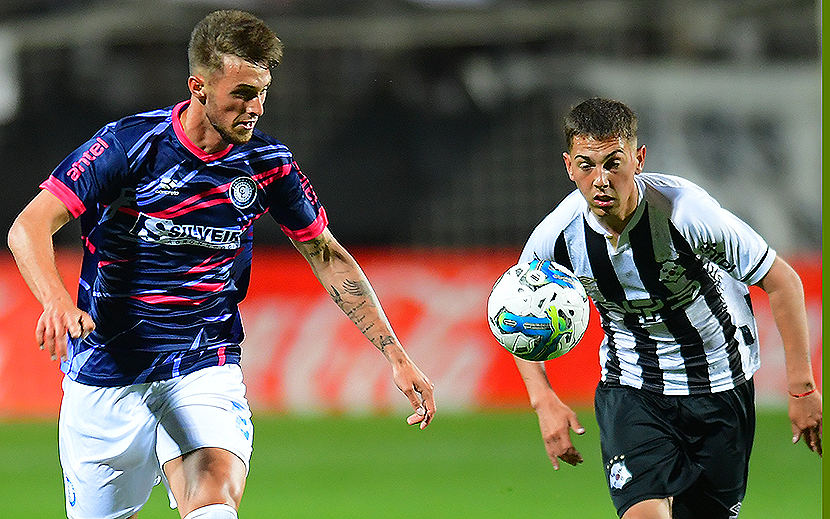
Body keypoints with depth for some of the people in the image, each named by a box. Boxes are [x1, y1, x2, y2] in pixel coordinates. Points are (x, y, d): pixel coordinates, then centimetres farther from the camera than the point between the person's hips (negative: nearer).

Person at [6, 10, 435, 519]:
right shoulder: (129, 145, -12)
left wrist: (397, 356, 8)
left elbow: (327, 255, 12)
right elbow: (29, 227, -16)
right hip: (107, 374, -1)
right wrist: (57, 301, -37)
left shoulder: (267, 163, -2)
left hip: (205, 367, 1)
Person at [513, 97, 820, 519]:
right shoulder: (555, 237, -17)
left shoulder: (685, 211, -26)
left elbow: (782, 281, -15)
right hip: (630, 387, 1)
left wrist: (802, 388, -14)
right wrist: (544, 401, -6)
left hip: (720, 386, -1)